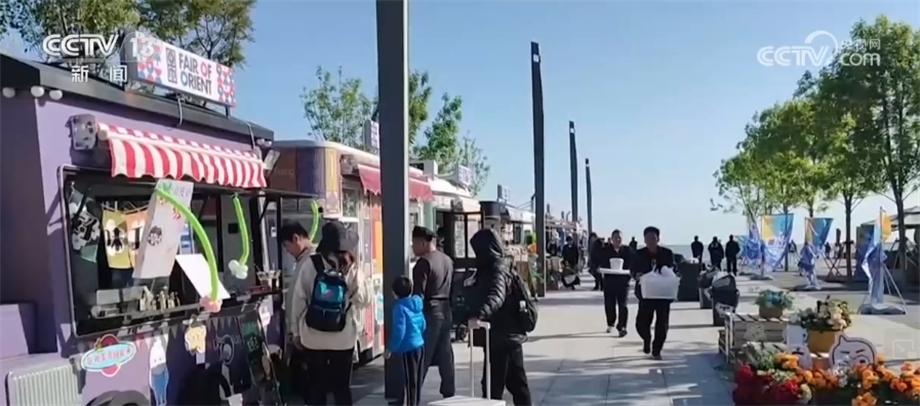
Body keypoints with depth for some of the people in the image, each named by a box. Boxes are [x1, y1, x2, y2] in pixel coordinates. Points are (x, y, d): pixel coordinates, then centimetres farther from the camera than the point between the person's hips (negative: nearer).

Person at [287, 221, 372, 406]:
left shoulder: (309, 264, -9)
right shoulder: (351, 269, -8)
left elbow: (299, 300, -6)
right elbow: (365, 300, -5)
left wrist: (297, 331, 6)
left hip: (313, 337, 0)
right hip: (343, 338, 0)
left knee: (316, 387, 11)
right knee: (342, 387, 12)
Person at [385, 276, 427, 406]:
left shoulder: (400, 307, -15)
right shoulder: (416, 304, 8)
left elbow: (399, 331, -19)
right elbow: (423, 325, 16)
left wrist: (390, 349, -11)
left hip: (408, 348, -8)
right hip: (420, 345, 8)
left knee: (410, 380, -1)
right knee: (417, 379, 16)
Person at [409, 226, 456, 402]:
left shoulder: (423, 263, -14)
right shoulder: (448, 260, 12)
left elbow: (419, 295, -17)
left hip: (429, 314, -8)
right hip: (446, 313, 8)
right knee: (445, 357, 12)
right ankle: (449, 394, 17)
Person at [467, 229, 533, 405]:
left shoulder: (496, 270, -17)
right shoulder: (501, 267, 14)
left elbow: (495, 296, -37)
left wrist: (479, 315, -53)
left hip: (500, 337, -10)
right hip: (511, 334, 10)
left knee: (493, 384, -4)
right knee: (517, 383, 15)